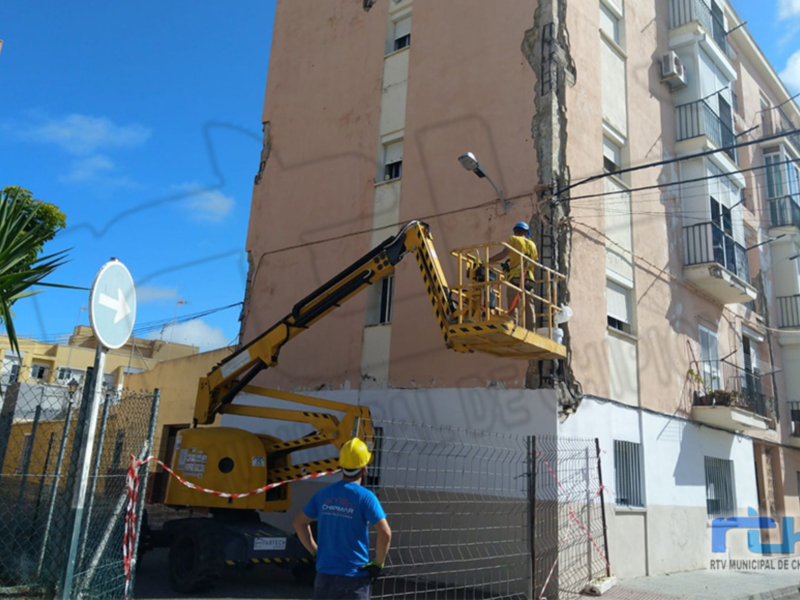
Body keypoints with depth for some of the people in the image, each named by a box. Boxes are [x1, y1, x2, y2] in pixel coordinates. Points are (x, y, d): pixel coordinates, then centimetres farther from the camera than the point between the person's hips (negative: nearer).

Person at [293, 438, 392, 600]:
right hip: (355, 576, -4)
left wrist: (315, 551, 13)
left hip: (325, 574, 4)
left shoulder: (324, 494, 2)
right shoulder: (365, 497, -13)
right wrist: (378, 564, -7)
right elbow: (385, 533, -20)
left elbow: (299, 523, 11)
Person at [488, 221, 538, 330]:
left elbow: (504, 253, -6)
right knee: (529, 308, 4)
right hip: (529, 278, 4)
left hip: (516, 277, -4)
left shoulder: (513, 239, 9)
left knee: (513, 307, -10)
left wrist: (487, 261, -5)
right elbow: (535, 259, 18)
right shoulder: (532, 244, 23)